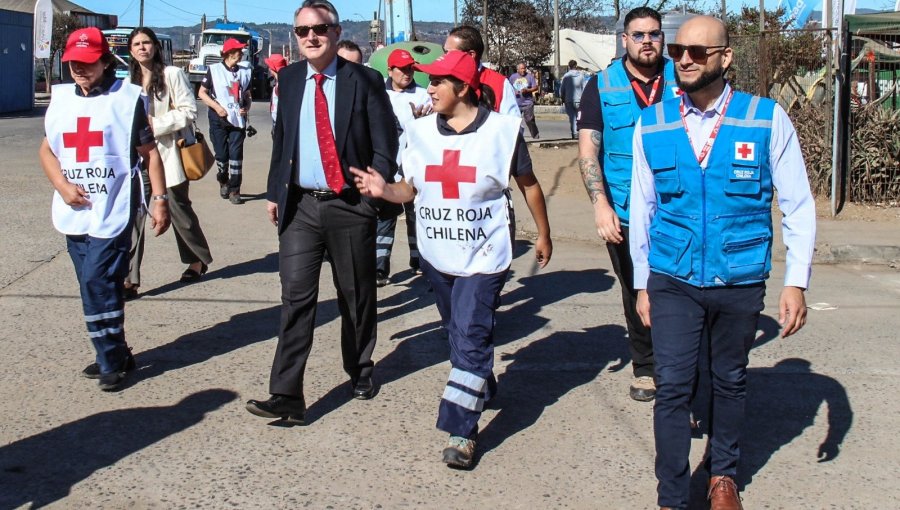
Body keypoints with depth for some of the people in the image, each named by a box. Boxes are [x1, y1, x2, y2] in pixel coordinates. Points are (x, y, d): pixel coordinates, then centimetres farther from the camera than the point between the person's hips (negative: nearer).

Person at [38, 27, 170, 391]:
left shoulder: (127, 98, -3)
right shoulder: (61, 99, 11)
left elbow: (149, 152, -1)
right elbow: (47, 150, 16)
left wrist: (159, 200, -6)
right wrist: (62, 185, -1)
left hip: (112, 211, -5)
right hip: (74, 212, 6)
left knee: (97, 283, -11)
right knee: (94, 287, 12)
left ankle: (112, 361, 2)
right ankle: (115, 354, 25)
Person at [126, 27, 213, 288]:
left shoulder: (172, 74, -5)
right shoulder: (129, 80, 12)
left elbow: (189, 111, -10)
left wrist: (155, 124, -15)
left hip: (167, 154, -4)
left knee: (178, 210, 8)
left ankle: (198, 259, 31)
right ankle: (130, 277, -5)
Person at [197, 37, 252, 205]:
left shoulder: (244, 71, 7)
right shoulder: (214, 70, -3)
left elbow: (248, 95, 17)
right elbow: (202, 93, 0)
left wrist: (246, 108, -3)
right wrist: (217, 107, -12)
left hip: (238, 119, 2)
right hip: (219, 119, -2)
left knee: (236, 154, -5)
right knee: (221, 154, 4)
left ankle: (234, 190, 0)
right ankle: (223, 182, 30)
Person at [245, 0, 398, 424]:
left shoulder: (364, 80, -5)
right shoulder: (289, 78, 7)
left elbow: (386, 143, -5)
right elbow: (280, 139, 14)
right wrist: (274, 192, 11)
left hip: (349, 205, -2)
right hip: (300, 204, 2)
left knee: (356, 294, 11)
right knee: (296, 296, -5)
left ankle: (359, 373, 33)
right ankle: (287, 396, -6)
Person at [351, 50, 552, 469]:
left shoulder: (501, 129, -8)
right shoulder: (421, 131, 2)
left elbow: (527, 183, 3)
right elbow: (410, 190, 6)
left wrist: (543, 234, 10)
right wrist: (384, 190, -16)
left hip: (483, 257, -5)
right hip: (436, 256, 5)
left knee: (471, 339, -11)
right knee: (458, 333, 19)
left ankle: (461, 431, -9)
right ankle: (482, 386, 43)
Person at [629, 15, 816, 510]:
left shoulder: (767, 119, -6)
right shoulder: (652, 124, -1)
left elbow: (798, 206, -2)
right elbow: (641, 209, 6)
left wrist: (796, 282, -6)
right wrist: (642, 284, 10)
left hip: (740, 281, 0)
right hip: (673, 282, 0)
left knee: (730, 382, 16)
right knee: (672, 387, -5)